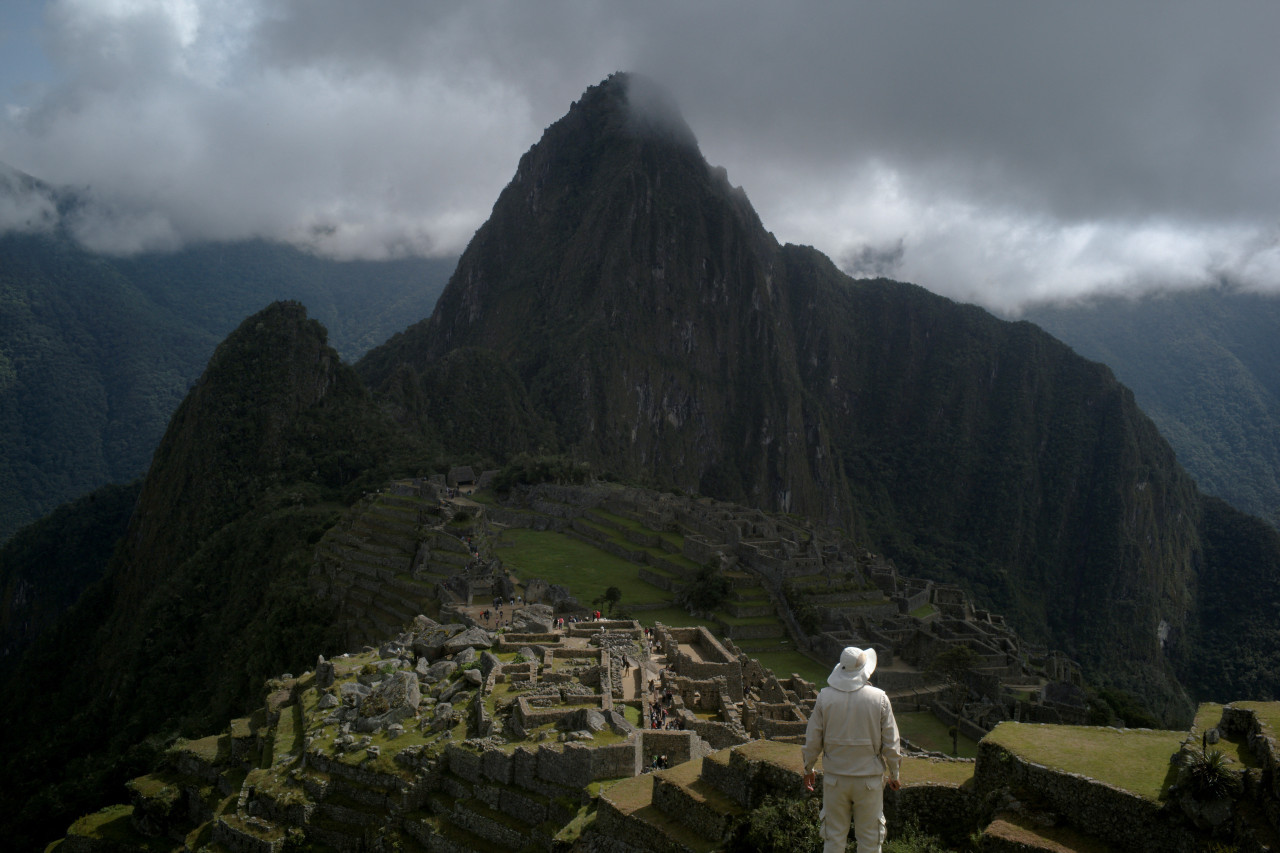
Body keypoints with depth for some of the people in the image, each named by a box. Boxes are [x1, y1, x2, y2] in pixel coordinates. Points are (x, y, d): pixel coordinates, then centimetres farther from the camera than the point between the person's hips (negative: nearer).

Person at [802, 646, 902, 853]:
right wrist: (894, 774, 10)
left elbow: (813, 739, -1)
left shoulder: (825, 697, -8)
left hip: (834, 777, 1)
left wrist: (808, 768, 14)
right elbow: (891, 743, -5)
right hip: (869, 778, -1)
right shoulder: (879, 698, -11)